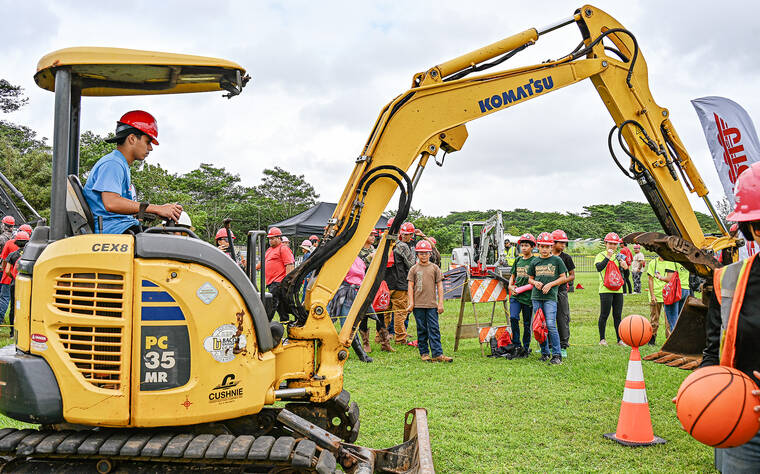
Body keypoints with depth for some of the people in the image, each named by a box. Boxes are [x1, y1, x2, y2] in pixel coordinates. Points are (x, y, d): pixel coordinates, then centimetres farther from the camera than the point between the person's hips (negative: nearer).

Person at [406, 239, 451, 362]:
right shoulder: (414, 269, 6)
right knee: (421, 330, 5)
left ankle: (437, 354, -4)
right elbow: (410, 287, 4)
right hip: (418, 305, 0)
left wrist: (440, 303, 0)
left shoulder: (435, 268, 7)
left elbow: (439, 286, 6)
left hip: (432, 305, 0)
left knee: (434, 329, -4)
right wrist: (411, 303, -3)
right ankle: (424, 353, 13)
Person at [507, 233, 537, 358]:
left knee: (527, 323, 4)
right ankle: (517, 346, -7)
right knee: (513, 317, -16)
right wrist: (510, 286, 4)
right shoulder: (517, 260, 13)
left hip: (528, 296, -3)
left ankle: (526, 348, 17)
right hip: (515, 295, 3)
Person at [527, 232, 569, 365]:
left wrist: (550, 284, -8)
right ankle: (544, 352, 17)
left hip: (550, 296, -4)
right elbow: (530, 278, 20)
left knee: (551, 325, -13)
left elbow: (563, 278, 4)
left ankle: (557, 354, -6)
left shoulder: (556, 260, 3)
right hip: (536, 297, 4)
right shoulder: (535, 262, 12)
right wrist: (535, 283, -2)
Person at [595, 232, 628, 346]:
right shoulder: (601, 255, -2)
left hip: (618, 289, 5)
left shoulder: (618, 255, 14)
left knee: (617, 315, 9)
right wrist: (608, 257, -28)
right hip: (605, 290, -5)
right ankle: (602, 339, 8)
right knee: (604, 315, -1)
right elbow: (599, 268, -20)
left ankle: (620, 339, 14)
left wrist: (624, 266, -12)